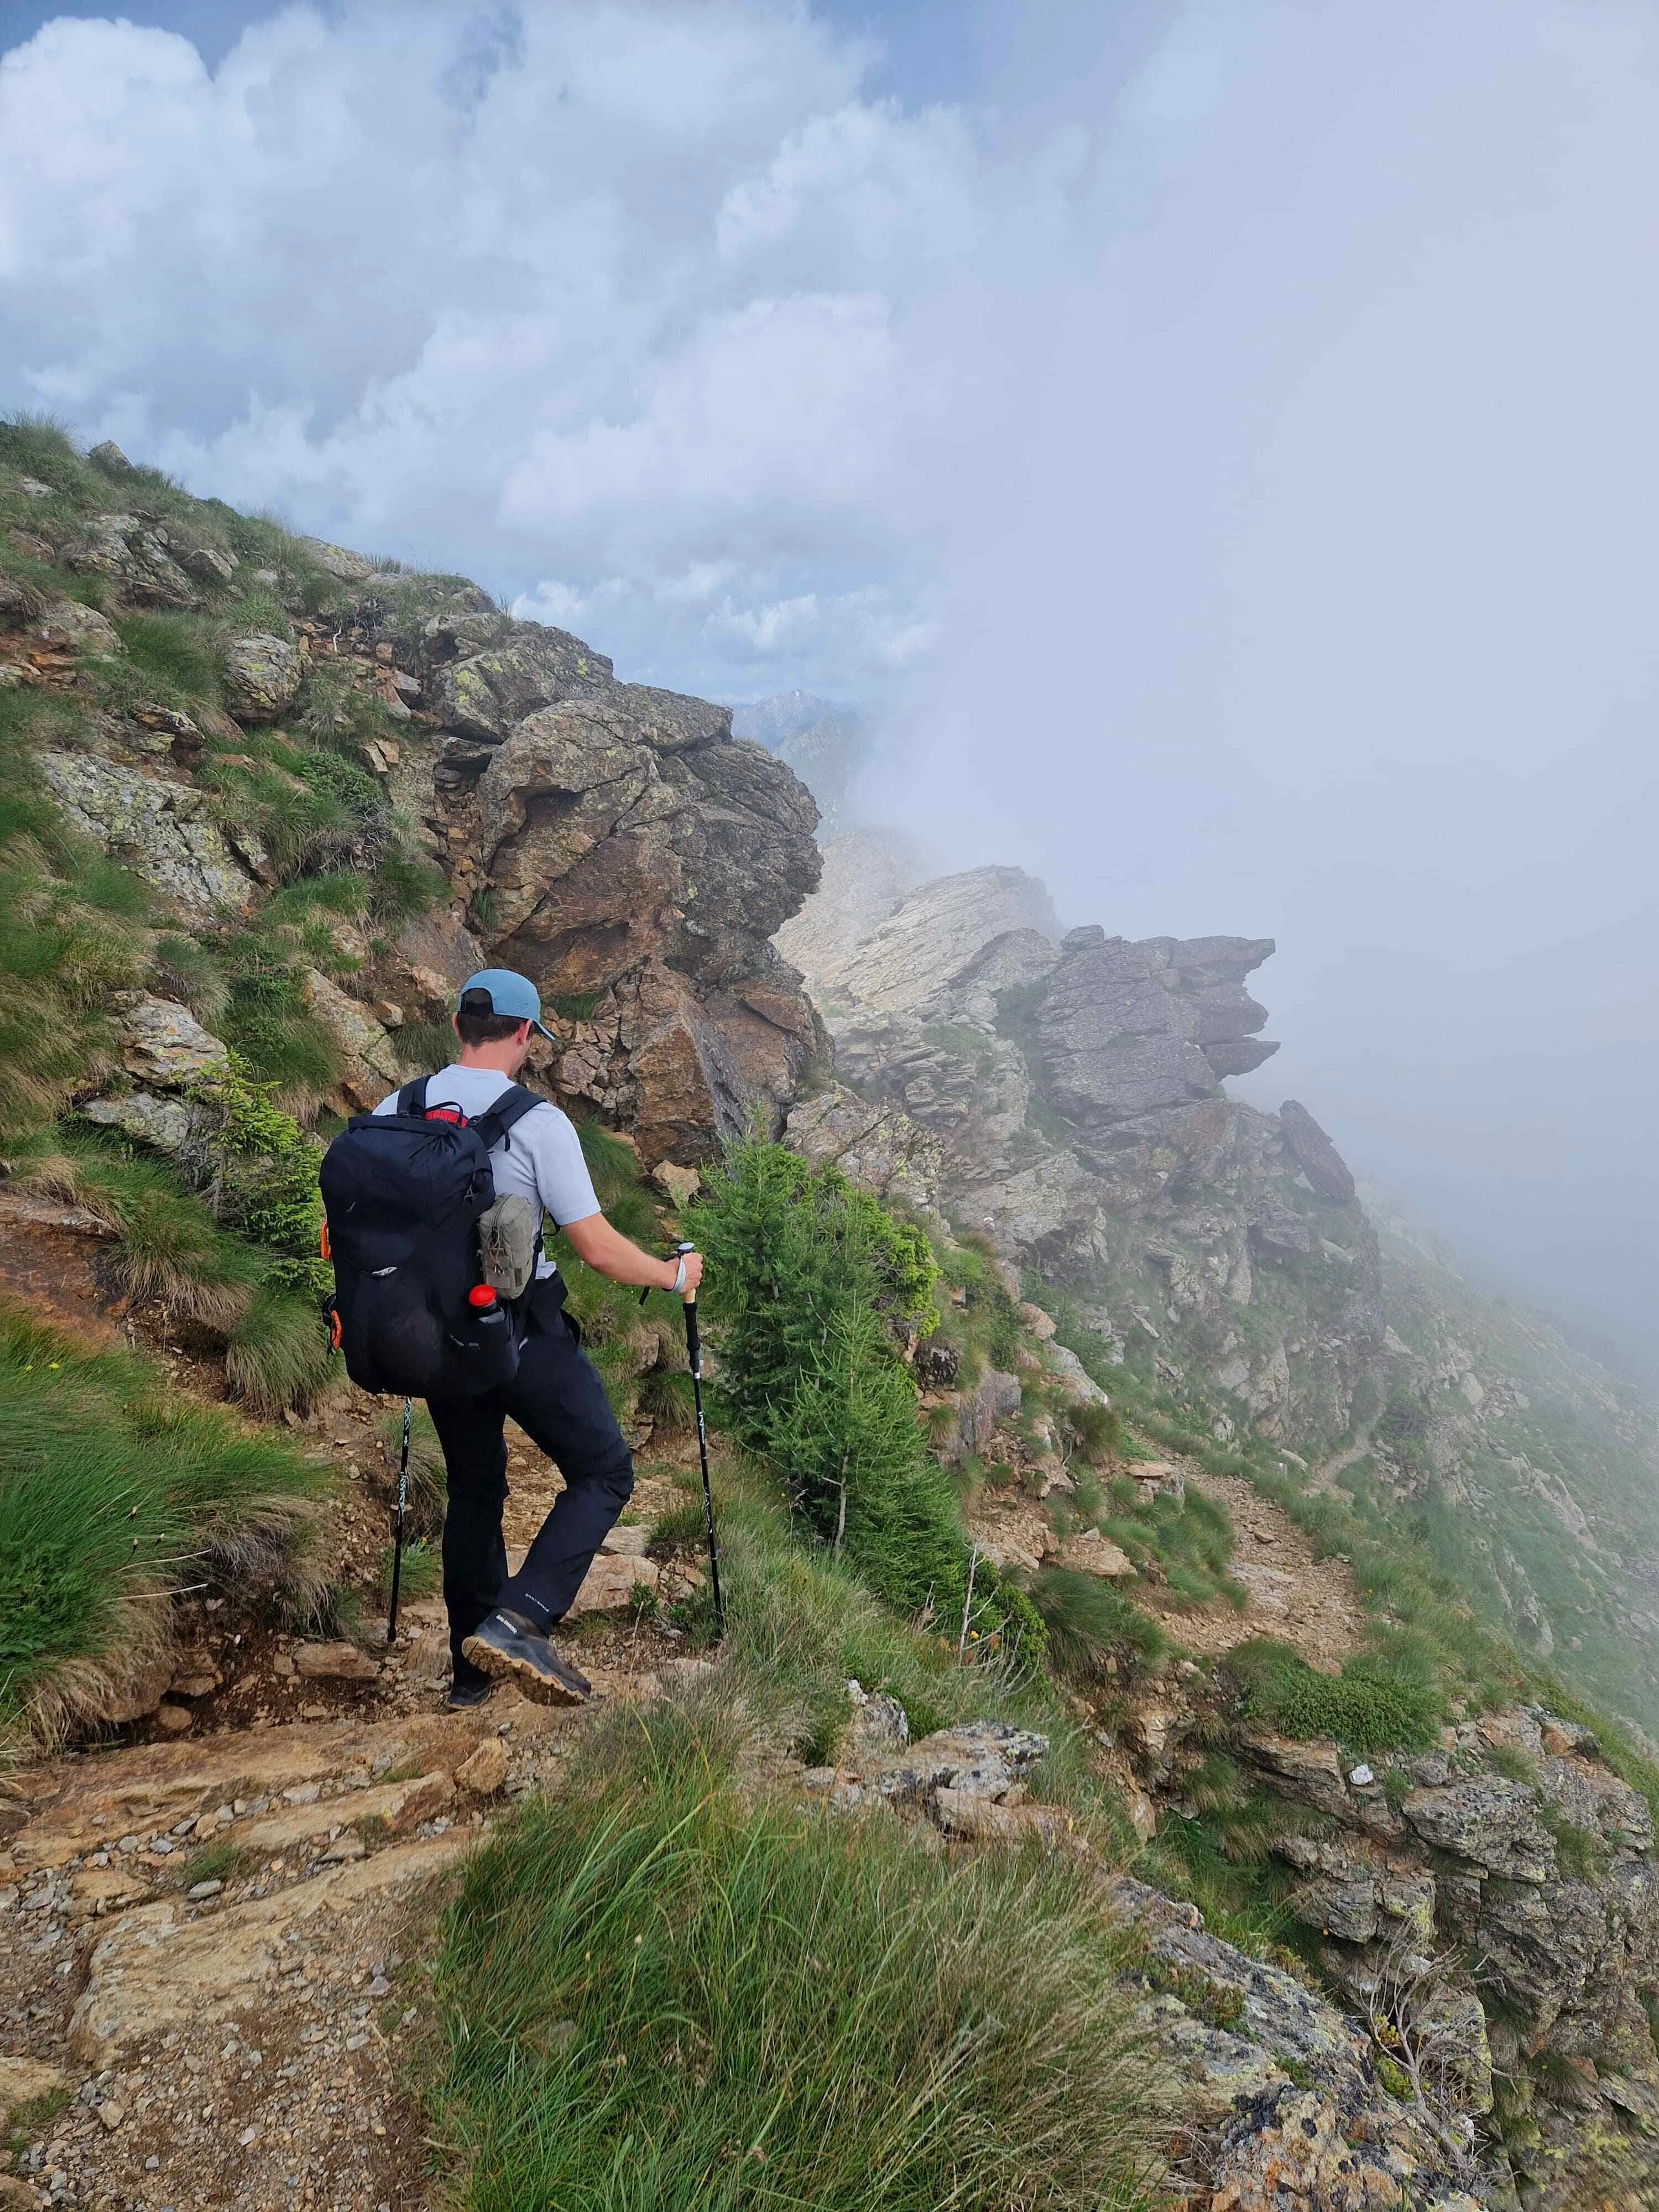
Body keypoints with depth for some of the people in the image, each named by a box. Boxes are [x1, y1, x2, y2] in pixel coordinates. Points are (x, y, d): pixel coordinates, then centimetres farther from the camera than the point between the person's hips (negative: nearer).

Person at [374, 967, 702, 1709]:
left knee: (473, 1491, 21)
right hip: (523, 1333, -6)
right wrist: (674, 1274, 3)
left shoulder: (391, 1113, -1)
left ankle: (474, 1669, 32)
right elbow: (598, 1249, -14)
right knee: (603, 1475, 9)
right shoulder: (537, 1121, -15)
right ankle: (520, 1621, -7)